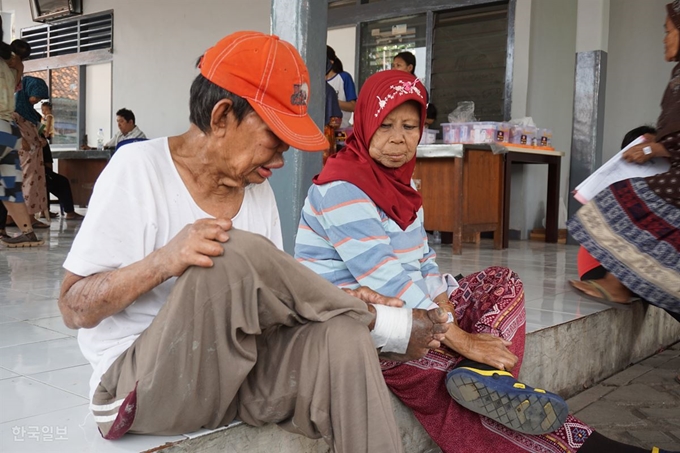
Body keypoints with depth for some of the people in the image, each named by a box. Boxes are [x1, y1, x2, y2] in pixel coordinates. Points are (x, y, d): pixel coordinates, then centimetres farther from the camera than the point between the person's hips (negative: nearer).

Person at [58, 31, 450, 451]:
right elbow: (74, 309, -13)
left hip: (241, 373, 5)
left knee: (342, 332, -26)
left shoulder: (257, 188, 5)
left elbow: (266, 300, 9)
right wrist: (163, 262, -30)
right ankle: (389, 326, -11)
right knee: (237, 253, -29)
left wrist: (337, 302, -10)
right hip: (140, 382, -5)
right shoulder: (139, 168, -12)